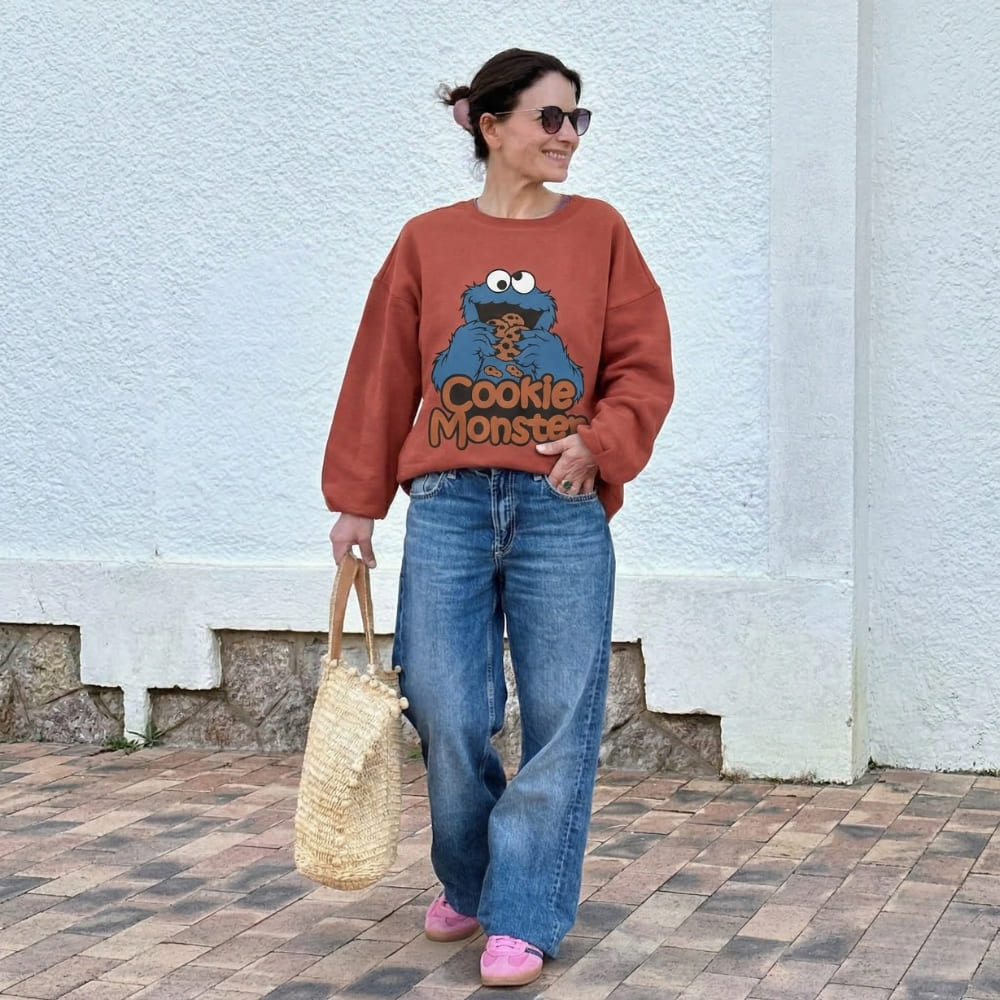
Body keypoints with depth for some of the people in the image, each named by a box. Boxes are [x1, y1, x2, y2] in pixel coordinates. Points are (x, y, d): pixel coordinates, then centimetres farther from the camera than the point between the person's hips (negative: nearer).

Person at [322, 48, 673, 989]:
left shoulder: (599, 232, 7)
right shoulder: (427, 242, 8)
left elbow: (644, 367, 5)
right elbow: (382, 377, 10)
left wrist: (600, 444, -12)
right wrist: (356, 500, 8)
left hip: (561, 509, 0)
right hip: (447, 507, 0)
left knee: (558, 723, -1)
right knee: (448, 719, 1)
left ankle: (521, 918, 10)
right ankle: (466, 886, 26)